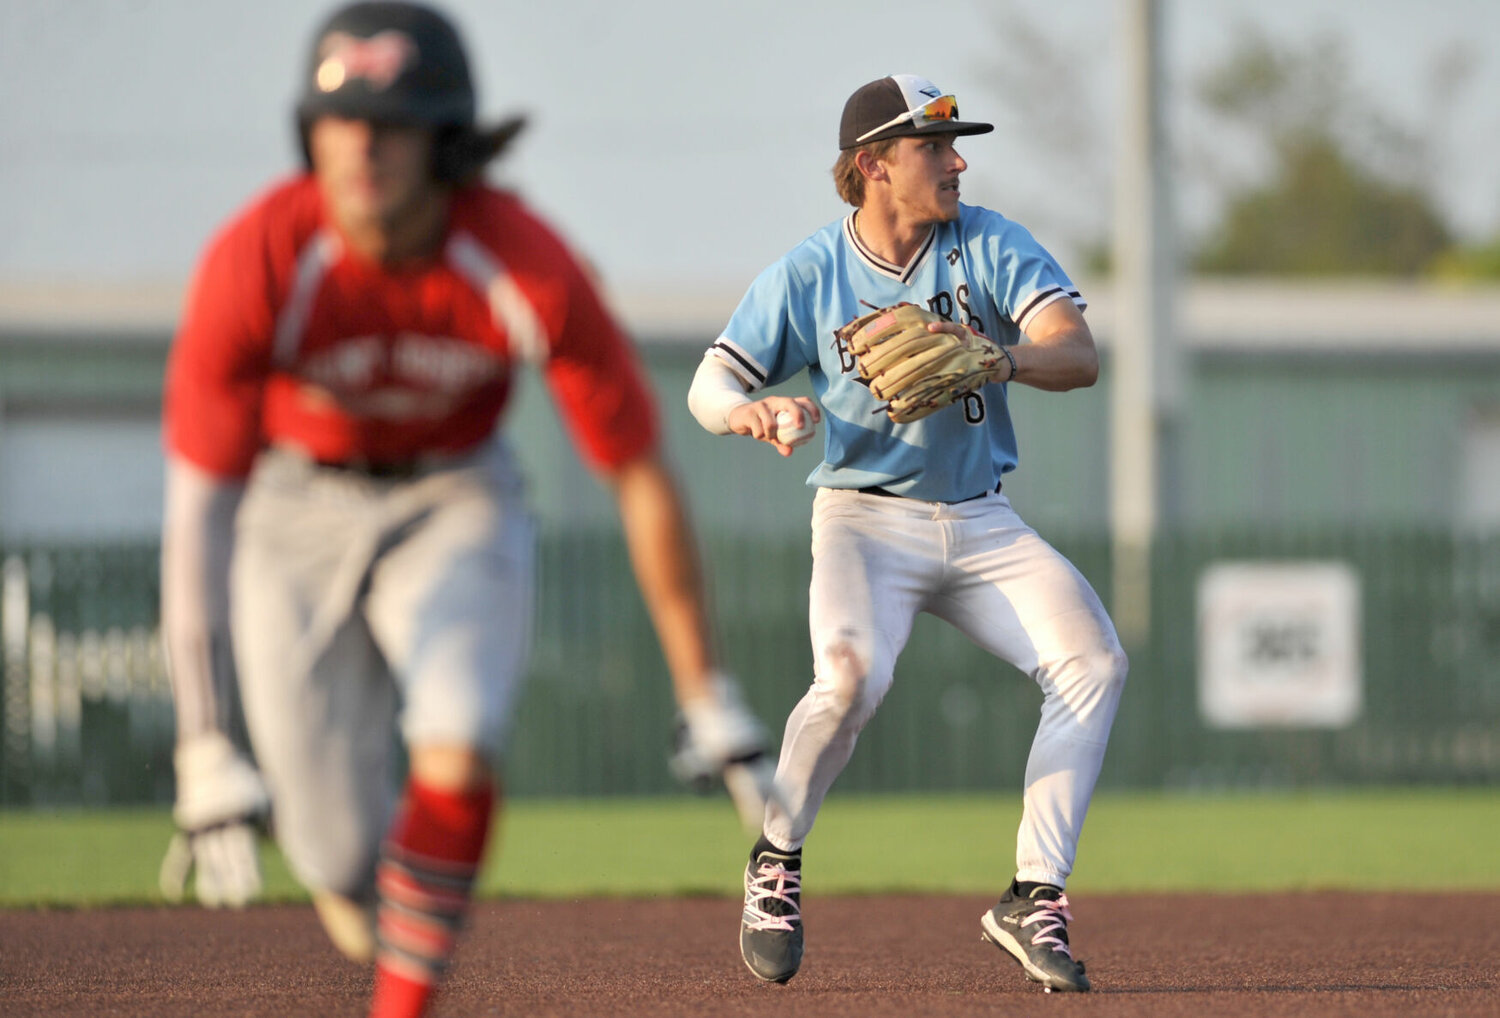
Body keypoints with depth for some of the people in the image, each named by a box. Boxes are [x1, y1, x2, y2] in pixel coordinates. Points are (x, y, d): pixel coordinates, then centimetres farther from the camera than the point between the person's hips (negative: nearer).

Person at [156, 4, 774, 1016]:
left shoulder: (531, 269, -28)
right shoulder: (255, 263, -31)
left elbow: (643, 476, -16)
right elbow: (197, 512, -30)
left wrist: (708, 697, -11)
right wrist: (207, 758, -36)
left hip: (458, 502, 0)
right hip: (295, 507, 0)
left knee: (455, 751, -29)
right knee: (348, 872, -4)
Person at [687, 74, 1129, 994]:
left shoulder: (990, 246, -4)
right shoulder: (808, 276, -6)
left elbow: (1080, 355, -17)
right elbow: (711, 387, -3)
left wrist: (999, 357, -38)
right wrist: (756, 410, -28)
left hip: (982, 523, 3)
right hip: (867, 517, -3)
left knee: (1094, 660, -18)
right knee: (852, 674, -31)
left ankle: (1036, 898, -11)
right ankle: (777, 863, -5)